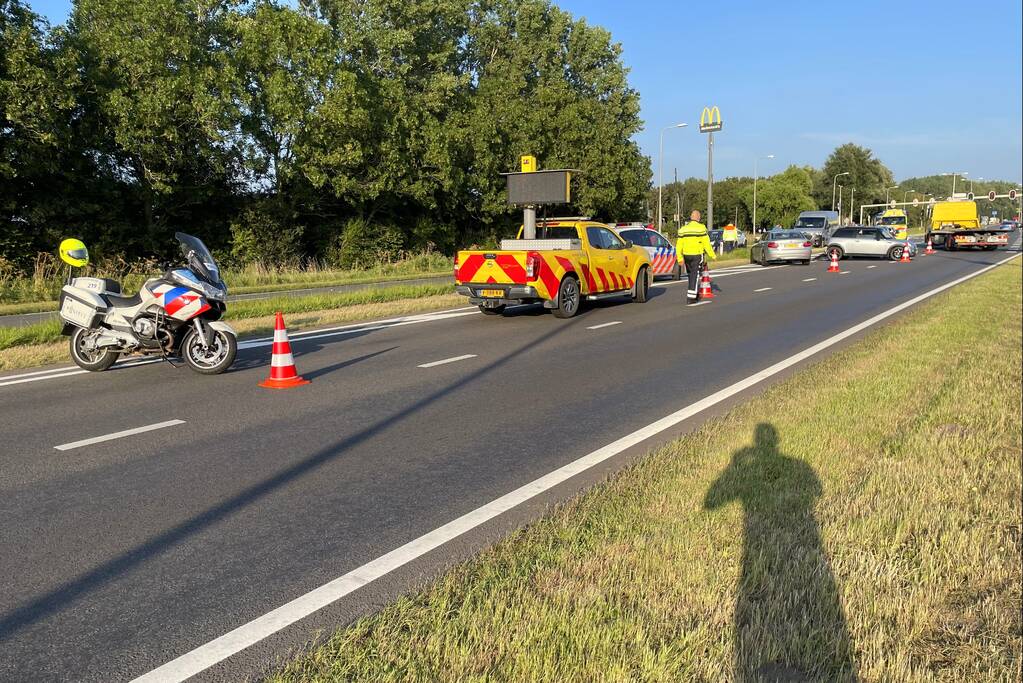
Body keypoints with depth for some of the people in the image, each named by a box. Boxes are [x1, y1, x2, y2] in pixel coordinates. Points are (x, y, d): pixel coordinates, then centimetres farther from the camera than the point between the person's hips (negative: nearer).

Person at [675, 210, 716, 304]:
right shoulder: (701, 228, -8)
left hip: (686, 255, 4)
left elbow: (679, 245, 4)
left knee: (691, 274, 18)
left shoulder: (683, 229, 5)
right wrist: (712, 255, -1)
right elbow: (706, 243, -9)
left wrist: (680, 258, 10)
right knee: (695, 275, -2)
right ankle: (691, 297, -7)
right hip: (697, 255, -4)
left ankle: (695, 293, 31)